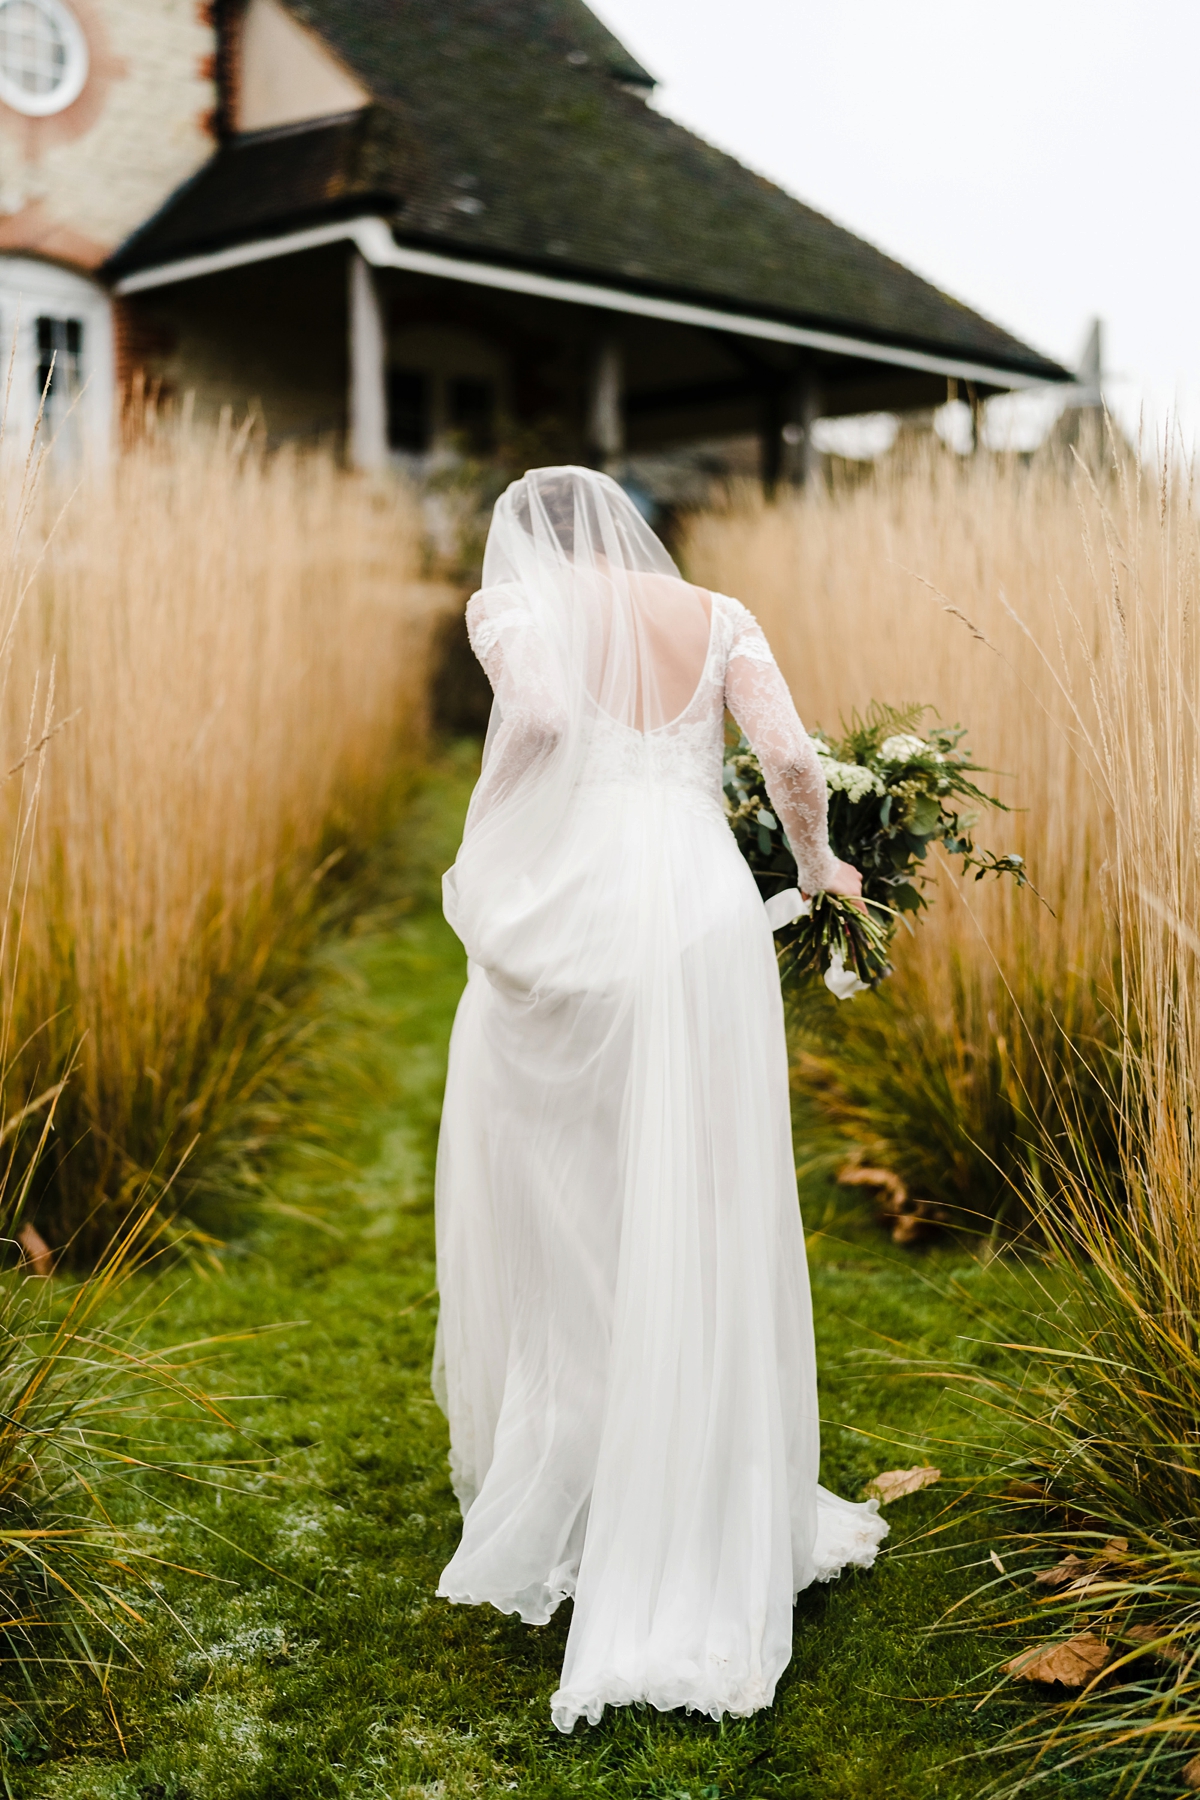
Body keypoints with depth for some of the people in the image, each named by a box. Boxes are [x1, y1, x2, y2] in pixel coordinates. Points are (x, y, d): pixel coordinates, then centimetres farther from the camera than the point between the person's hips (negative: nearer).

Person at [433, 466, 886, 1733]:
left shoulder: (513, 601, 4)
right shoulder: (717, 616, 13)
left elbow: (539, 714, -18)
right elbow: (790, 759, 0)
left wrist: (488, 863, -3)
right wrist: (819, 864, 17)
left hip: (573, 922, -2)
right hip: (709, 917, 3)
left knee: (558, 1234, 10)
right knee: (706, 1235, 11)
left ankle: (547, 1521, 23)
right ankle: (724, 1526, 21)